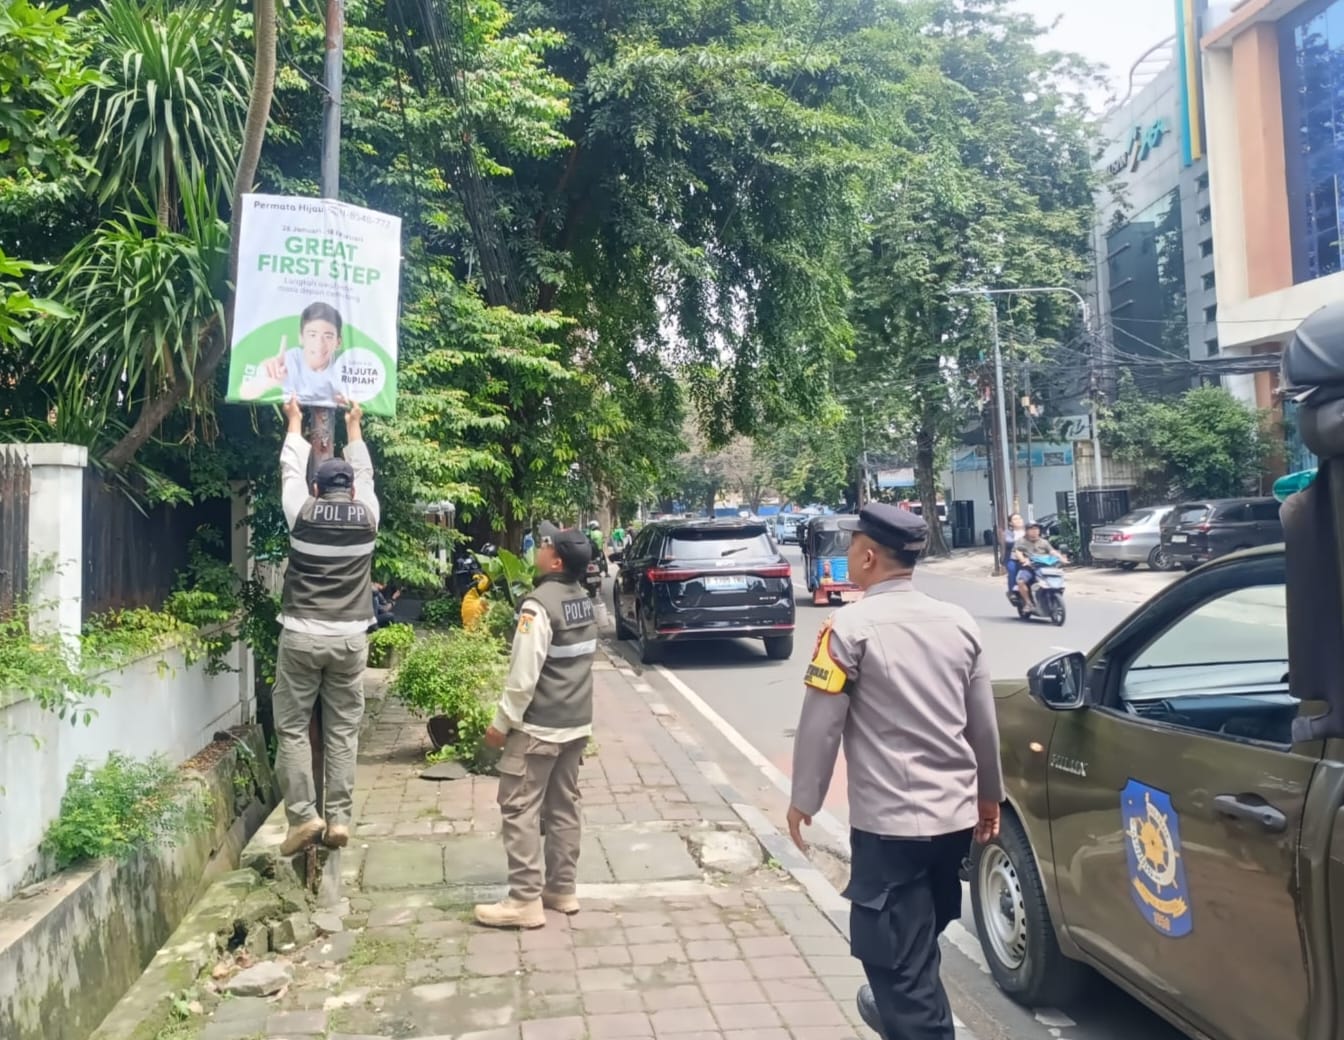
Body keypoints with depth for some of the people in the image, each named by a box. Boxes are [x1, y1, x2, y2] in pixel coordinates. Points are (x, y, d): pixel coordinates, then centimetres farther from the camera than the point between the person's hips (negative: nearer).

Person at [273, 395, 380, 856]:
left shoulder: (303, 514, -1)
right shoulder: (366, 516, 2)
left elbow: (291, 470, 16)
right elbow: (364, 474, 21)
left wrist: (295, 422, 31)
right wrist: (354, 425, 34)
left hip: (301, 636, -1)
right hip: (349, 639, 2)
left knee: (291, 727, 7)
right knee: (343, 731, 6)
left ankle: (304, 816, 3)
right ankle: (338, 818, 6)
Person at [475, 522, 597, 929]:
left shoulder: (539, 604, -20)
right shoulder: (584, 600, 7)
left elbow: (524, 675, -21)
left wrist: (502, 722, -11)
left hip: (538, 726, -8)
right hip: (577, 723, 8)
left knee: (520, 810, 1)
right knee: (564, 807, 15)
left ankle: (525, 901, 4)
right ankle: (562, 890, 23)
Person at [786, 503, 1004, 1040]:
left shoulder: (850, 626, -14)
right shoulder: (958, 623, 4)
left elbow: (821, 724, -12)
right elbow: (983, 724, 11)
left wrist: (803, 799, 1)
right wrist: (988, 793, 24)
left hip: (889, 820, -7)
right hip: (955, 813, 7)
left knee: (899, 954, 4)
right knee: (916, 941, 27)